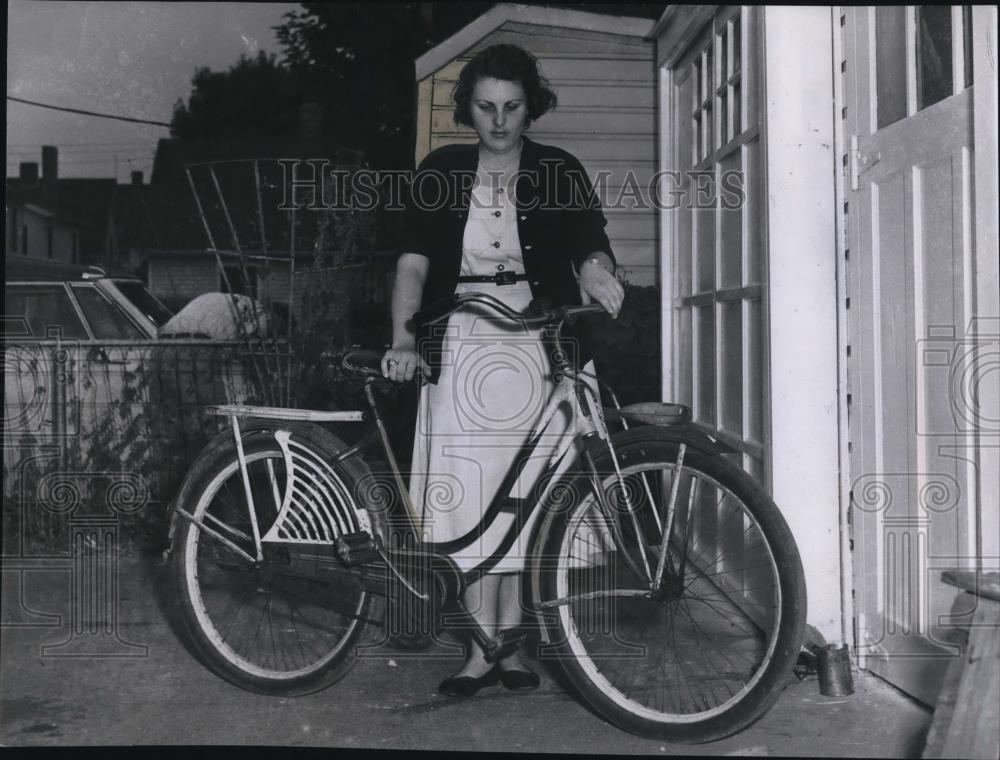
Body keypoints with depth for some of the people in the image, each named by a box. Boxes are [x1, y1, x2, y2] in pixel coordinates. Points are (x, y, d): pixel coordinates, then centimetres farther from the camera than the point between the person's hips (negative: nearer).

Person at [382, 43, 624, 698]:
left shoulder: (559, 172, 6)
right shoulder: (441, 173, 8)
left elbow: (590, 244, -7)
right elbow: (414, 260, -1)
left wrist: (595, 273, -32)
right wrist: (403, 339, -15)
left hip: (538, 350, 0)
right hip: (463, 349, 1)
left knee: (526, 498, 2)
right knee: (472, 496, -3)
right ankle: (483, 649, 4)